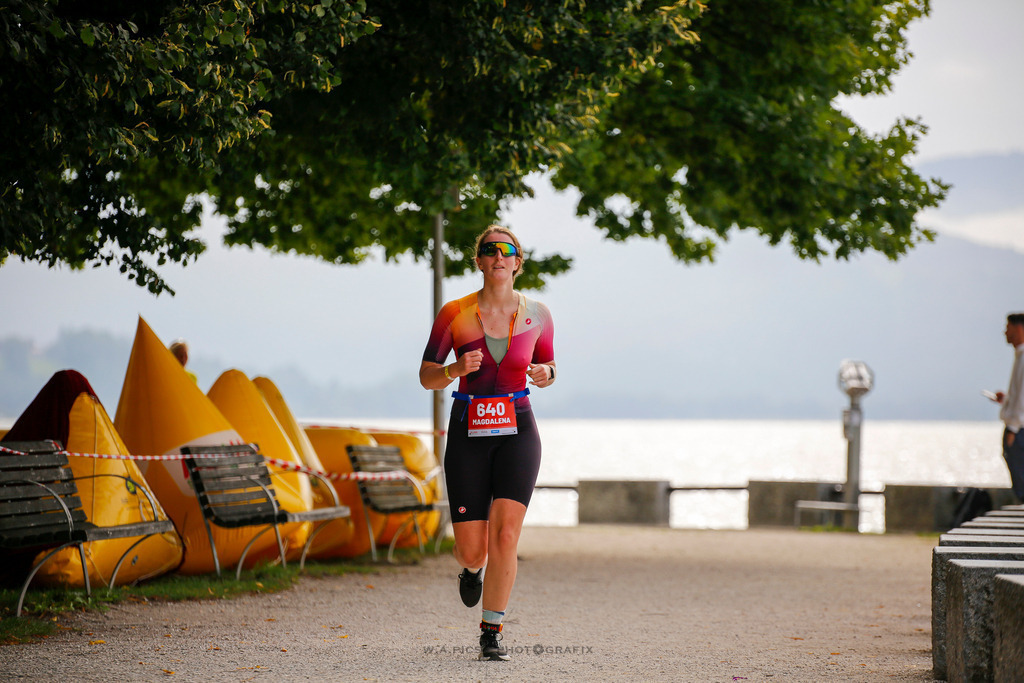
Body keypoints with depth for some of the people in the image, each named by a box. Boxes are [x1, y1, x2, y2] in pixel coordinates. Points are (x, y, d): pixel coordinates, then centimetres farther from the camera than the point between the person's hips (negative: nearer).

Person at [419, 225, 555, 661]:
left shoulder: (536, 315, 1)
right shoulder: (454, 314, -4)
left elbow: (547, 369, 16)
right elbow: (426, 377, 0)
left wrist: (545, 375, -9)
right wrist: (456, 369, -21)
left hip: (517, 433, 0)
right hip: (468, 435, 0)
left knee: (505, 536, -18)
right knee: (472, 551, -1)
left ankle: (492, 633, -3)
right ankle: (471, 568, 39)